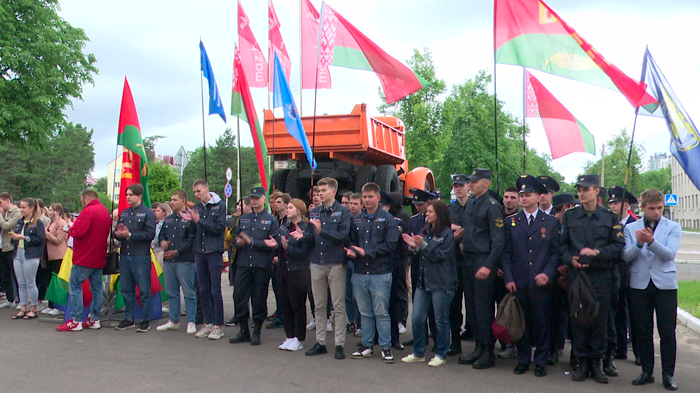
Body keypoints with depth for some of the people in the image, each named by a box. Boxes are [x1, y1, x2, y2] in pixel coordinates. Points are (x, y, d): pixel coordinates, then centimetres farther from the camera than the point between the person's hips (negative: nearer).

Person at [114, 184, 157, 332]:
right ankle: (128, 319, 24)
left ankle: (145, 320, 8)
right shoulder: (124, 213, 16)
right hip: (125, 256, 6)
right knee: (126, 290, 12)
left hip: (141, 257, -6)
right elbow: (117, 232, 16)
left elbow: (150, 234, -13)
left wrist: (129, 234, -17)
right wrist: (118, 234, -8)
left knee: (144, 290, -1)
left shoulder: (148, 213, -4)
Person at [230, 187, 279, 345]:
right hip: (244, 264, 4)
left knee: (259, 299, 3)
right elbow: (236, 238, 17)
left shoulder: (271, 220, 0)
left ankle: (256, 332, 17)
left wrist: (252, 241, -15)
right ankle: (244, 331, 18)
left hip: (262, 266, -4)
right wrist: (238, 242, -7)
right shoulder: (243, 219, 14)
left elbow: (272, 244, -9)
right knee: (239, 297, 3)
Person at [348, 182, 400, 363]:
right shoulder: (356, 220, 11)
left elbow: (391, 244, -11)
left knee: (381, 312, 1)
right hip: (360, 273, 4)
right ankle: (367, 346, 23)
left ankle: (386, 347, 13)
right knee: (365, 312, 12)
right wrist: (352, 251, -13)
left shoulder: (387, 219, -3)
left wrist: (366, 252, -12)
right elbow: (351, 241, 11)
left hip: (380, 273, -4)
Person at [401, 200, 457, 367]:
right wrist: (415, 246, -1)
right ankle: (418, 353, 19)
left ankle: (441, 354, 17)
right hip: (423, 280, 7)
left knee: (441, 320, 4)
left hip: (441, 283, -7)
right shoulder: (427, 231, 14)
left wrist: (423, 244, -20)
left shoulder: (447, 233, -6)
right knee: (417, 318, 6)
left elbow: (440, 255, -14)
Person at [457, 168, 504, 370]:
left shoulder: (492, 206, -11)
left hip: (483, 261, -8)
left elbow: (498, 241, -14)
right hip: (468, 259, 8)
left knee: (483, 308, -2)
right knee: (471, 306, 11)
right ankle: (478, 347, 22)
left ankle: (489, 352, 9)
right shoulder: (469, 204, 12)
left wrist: (488, 266, -19)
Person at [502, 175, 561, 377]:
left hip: (541, 282, -1)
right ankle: (523, 360, 21)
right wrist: (508, 278, -3)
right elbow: (506, 253, 6)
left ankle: (540, 362, 19)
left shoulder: (551, 222, 6)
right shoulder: (511, 222, 8)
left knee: (542, 322, 5)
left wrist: (547, 274, -11)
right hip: (518, 283, 1)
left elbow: (556, 252, 4)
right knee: (521, 322, 7)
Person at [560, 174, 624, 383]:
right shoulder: (569, 216, 9)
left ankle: (597, 362, 16)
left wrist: (597, 252, -13)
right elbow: (562, 243, 9)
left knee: (599, 318, 3)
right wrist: (570, 259, -9)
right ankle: (582, 362, 15)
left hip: (601, 275, -1)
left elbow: (618, 245, 1)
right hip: (575, 273, 1)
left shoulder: (610, 217, 6)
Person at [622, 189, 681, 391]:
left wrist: (651, 241, -28)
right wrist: (638, 244, -22)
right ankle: (647, 371, 19)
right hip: (639, 284, 1)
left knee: (667, 332, 1)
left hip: (665, 284, -1)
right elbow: (626, 256, -4)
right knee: (643, 331, 8)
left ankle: (668, 374, 12)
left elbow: (669, 254, -12)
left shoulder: (673, 227, 2)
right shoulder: (631, 228, 4)